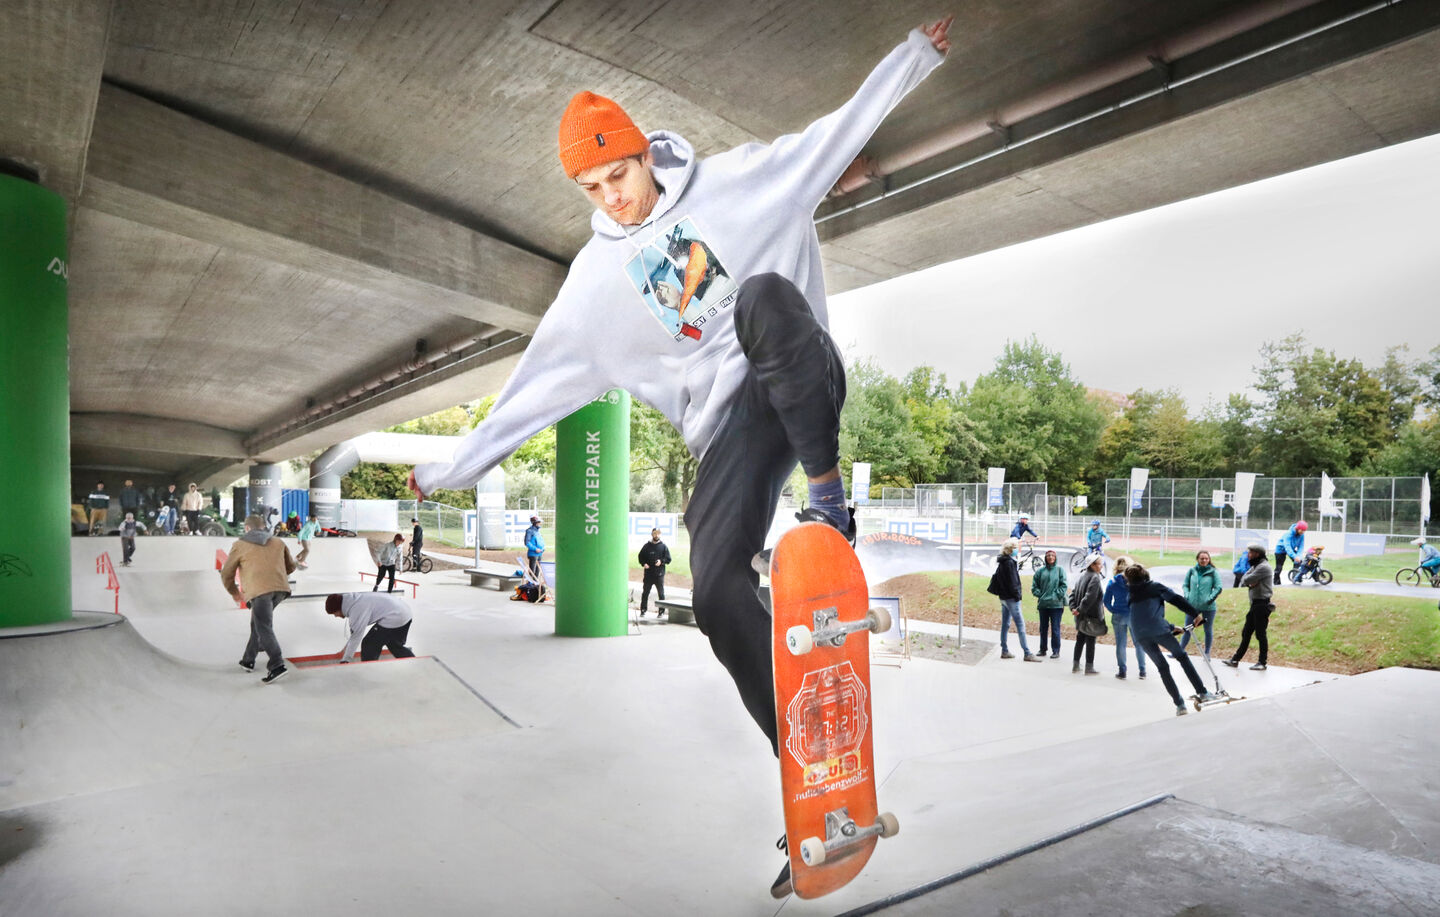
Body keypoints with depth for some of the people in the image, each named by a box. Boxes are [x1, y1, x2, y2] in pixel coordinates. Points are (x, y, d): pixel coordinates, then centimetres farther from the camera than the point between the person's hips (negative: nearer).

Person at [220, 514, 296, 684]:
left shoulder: (240, 545, 16)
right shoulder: (278, 542, 25)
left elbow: (227, 574, 21)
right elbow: (291, 566, 31)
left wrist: (234, 592, 37)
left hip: (259, 590, -4)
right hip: (280, 588, 4)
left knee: (264, 629, -7)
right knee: (258, 623, 23)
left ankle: (277, 665, -21)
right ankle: (248, 660, 27)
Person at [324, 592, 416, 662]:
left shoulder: (357, 609, -18)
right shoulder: (354, 600, 11)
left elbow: (356, 636, -12)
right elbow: (356, 630, 22)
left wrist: (345, 660, -2)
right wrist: (346, 648, 26)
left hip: (393, 618, -10)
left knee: (369, 644, 1)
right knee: (395, 646, 27)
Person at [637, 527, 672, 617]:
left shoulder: (663, 546, 5)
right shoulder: (647, 546, 8)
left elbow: (668, 559, 6)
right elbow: (641, 556, 12)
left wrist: (661, 561, -13)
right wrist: (643, 564, -6)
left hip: (659, 574, -1)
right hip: (648, 574, 1)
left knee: (661, 593, 0)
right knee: (645, 593, 4)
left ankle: (661, 611, 7)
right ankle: (643, 611, 12)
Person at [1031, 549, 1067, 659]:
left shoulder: (1060, 569, 0)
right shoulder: (1040, 571, 6)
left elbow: (1064, 585, -3)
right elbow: (1034, 586, 9)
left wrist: (1057, 595, -10)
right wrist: (1040, 595, -3)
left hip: (1056, 604, -3)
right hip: (1043, 604, 3)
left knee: (1055, 628, -1)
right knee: (1043, 628, 10)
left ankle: (1056, 651, 7)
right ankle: (1043, 649, 19)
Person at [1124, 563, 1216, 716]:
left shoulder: (1132, 595, 25)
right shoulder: (1156, 586, 13)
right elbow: (1177, 600, 2)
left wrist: (1171, 627, 34)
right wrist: (1196, 614, 4)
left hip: (1140, 635, 3)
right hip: (1158, 630, -3)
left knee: (1162, 667, 11)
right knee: (1182, 657, 13)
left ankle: (1179, 704, 8)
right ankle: (1202, 692, 9)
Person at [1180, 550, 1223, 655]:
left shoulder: (1213, 572, -4)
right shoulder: (1191, 571, 3)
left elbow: (1218, 587, -5)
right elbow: (1185, 585, 11)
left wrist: (1210, 598, -14)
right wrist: (1187, 596, -3)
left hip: (1208, 607, -2)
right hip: (1192, 605, 2)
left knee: (1208, 630, 11)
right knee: (1187, 629, 7)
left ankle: (1207, 653, 24)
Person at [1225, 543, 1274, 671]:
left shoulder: (1264, 567, -15)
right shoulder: (1255, 566, 17)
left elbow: (1247, 580, -19)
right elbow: (1243, 581, 11)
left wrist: (1246, 581, 2)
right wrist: (1249, 583, -9)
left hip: (1262, 604, -10)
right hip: (1254, 604, 10)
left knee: (1261, 634, -3)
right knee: (1246, 633, 12)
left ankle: (1262, 663, 6)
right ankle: (1235, 660, 16)